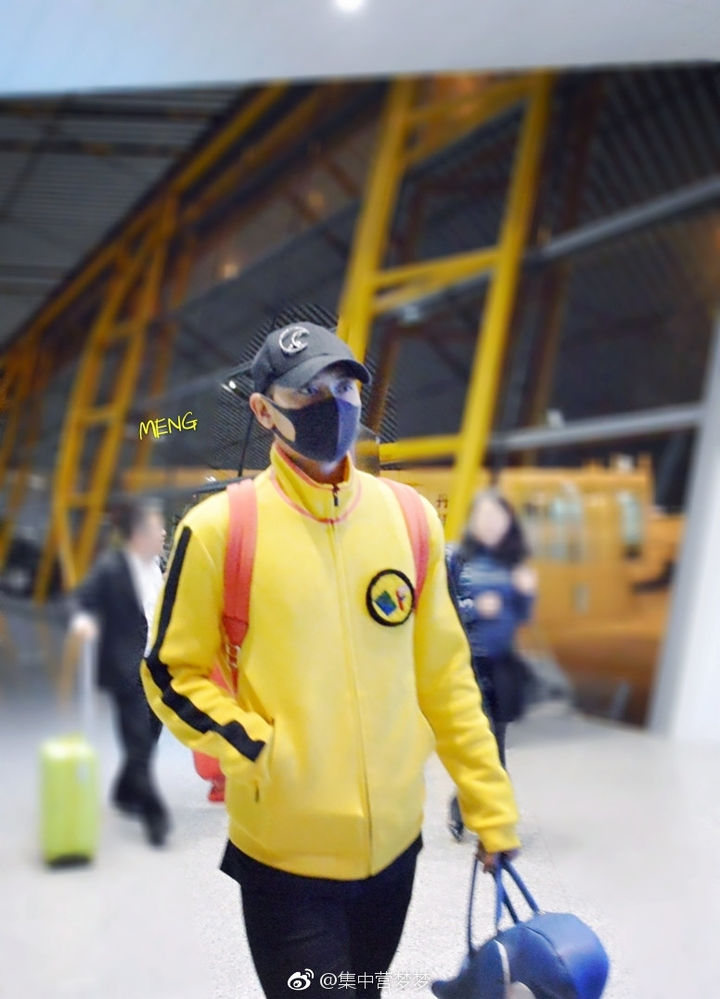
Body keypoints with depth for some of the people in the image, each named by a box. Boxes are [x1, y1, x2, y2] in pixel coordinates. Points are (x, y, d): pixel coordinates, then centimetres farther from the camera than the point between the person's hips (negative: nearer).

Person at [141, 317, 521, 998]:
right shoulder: (219, 527, -11)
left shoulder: (409, 517, 0)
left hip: (394, 843, 4)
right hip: (282, 853, -4)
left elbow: (444, 674, 5)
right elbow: (172, 674, -3)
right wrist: (255, 753, -16)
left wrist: (491, 807, 5)